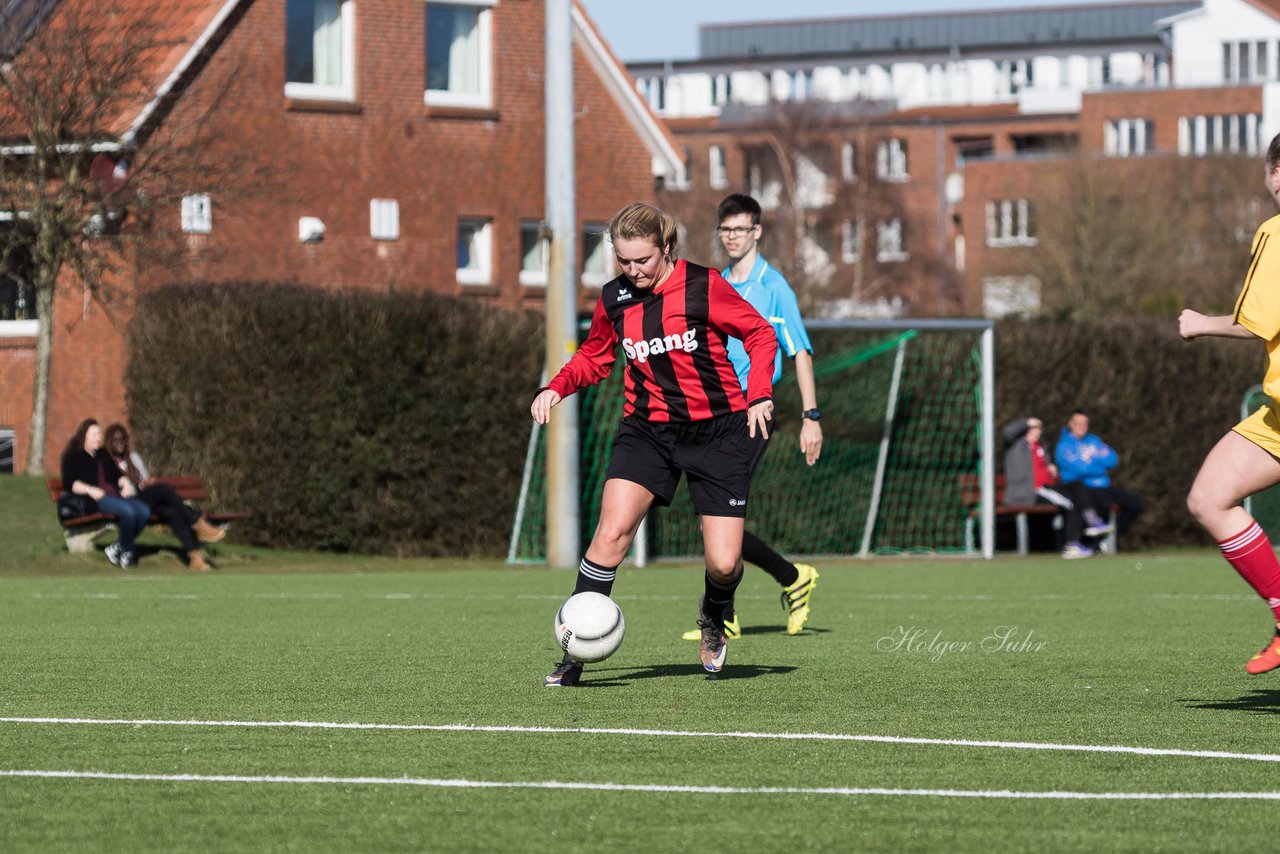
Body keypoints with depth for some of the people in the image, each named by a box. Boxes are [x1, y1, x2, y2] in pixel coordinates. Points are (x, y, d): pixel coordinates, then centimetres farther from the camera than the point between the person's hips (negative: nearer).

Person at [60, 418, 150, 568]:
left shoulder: (103, 454, 30)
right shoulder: (72, 456, 9)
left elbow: (117, 474, 29)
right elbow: (69, 483, -4)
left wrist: (126, 484, 6)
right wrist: (89, 490, -18)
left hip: (116, 494, 7)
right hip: (96, 499, -7)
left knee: (144, 512, -22)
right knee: (127, 511, -35)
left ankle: (116, 548, -10)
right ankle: (126, 552, -15)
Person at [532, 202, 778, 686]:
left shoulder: (704, 287, -10)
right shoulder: (614, 299, 2)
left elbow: (760, 335, -1)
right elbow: (594, 357, 18)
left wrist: (759, 394, -14)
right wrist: (557, 388, 0)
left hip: (717, 429, -2)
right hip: (647, 428, 2)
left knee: (723, 565, -7)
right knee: (612, 531, -20)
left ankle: (714, 615, 31)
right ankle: (574, 655, -14)